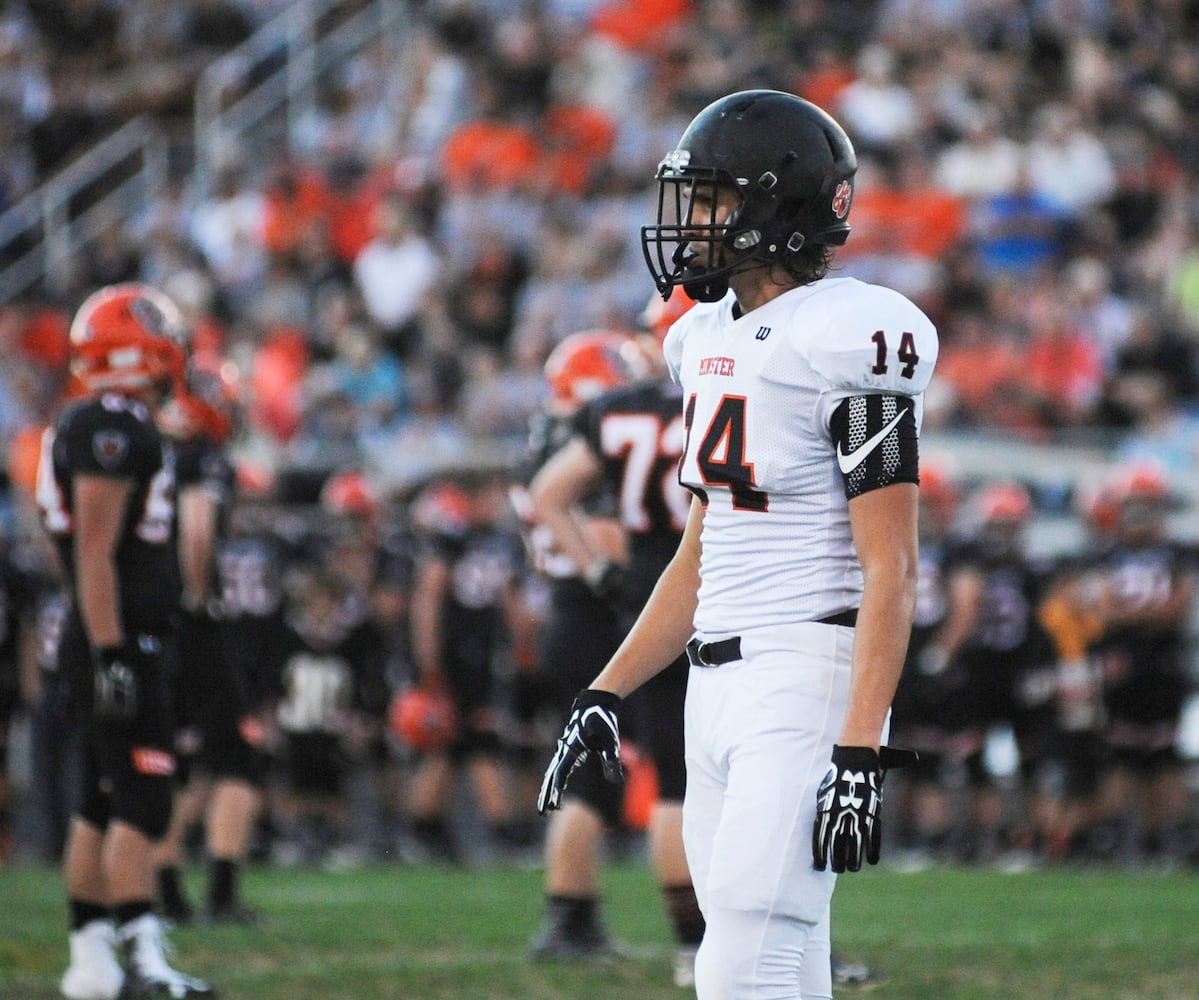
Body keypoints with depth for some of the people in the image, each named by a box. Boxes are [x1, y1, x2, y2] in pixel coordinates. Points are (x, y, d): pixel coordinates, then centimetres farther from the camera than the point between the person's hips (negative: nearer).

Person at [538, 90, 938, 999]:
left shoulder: (845, 341, -13)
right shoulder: (711, 339, 14)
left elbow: (890, 572, -17)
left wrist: (862, 757, -23)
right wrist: (606, 695, 17)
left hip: (809, 681, -9)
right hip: (718, 685, 9)